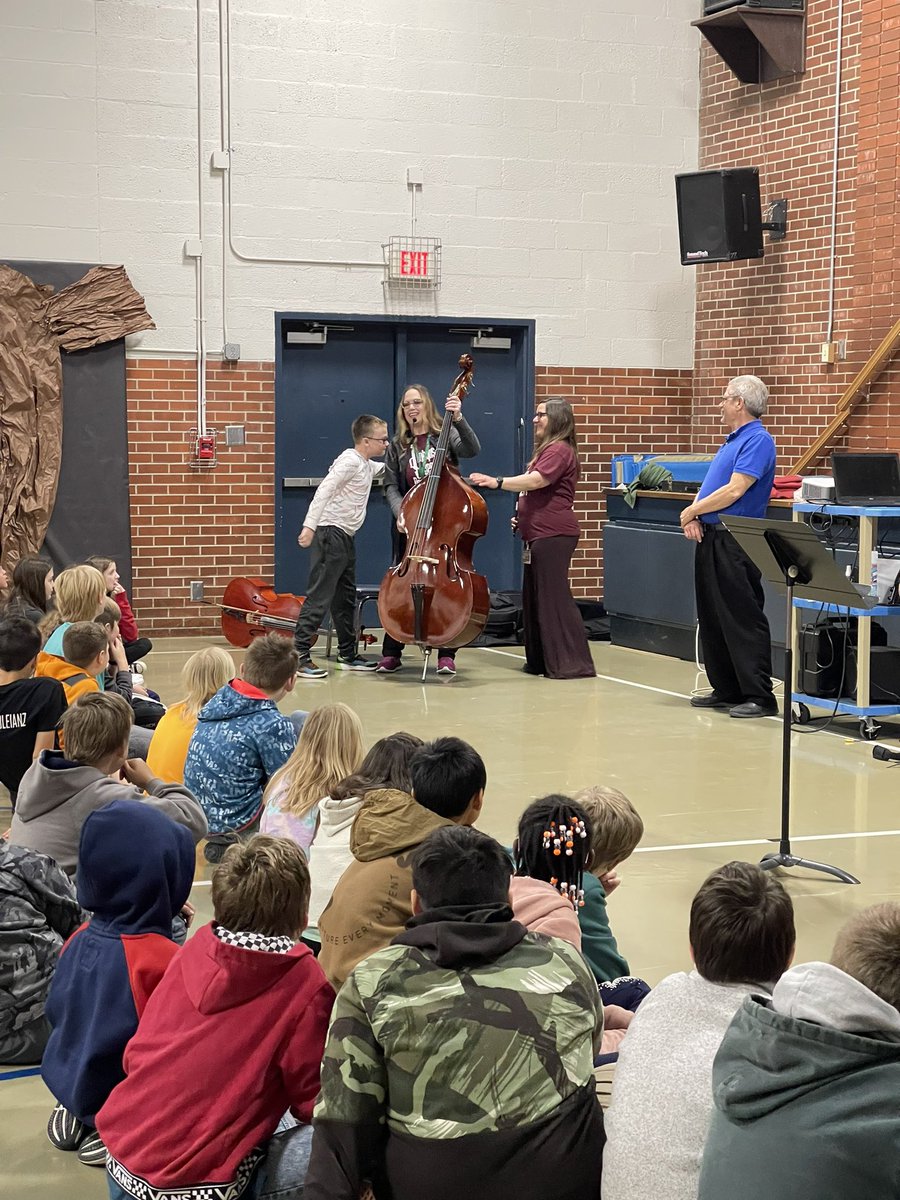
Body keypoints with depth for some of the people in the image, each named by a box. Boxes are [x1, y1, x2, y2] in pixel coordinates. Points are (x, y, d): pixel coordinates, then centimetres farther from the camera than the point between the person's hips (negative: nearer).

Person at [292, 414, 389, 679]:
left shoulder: (366, 465, 15)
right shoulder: (351, 461, -14)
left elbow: (384, 469, 40)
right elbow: (324, 490, -24)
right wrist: (309, 526, -32)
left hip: (345, 537, 10)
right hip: (331, 534, -10)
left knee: (346, 598, 16)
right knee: (319, 597, -11)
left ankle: (349, 654, 25)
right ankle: (299, 657, -10)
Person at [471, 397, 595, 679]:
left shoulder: (559, 450, -12)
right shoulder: (547, 450, 23)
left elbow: (537, 480, -28)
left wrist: (497, 482, -36)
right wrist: (522, 515, 15)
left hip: (554, 534, -11)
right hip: (540, 534, 11)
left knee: (554, 597, -10)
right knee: (534, 598, 12)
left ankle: (573, 663, -7)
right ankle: (541, 661, 19)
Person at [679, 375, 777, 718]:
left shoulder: (757, 440, -13)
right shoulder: (732, 441, 18)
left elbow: (734, 490, -21)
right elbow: (710, 486, 20)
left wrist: (691, 511, -10)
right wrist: (694, 516, 1)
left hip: (735, 544, -10)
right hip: (711, 537, 10)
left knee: (743, 621, -8)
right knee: (712, 619, 12)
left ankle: (759, 696, -6)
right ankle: (726, 691, 18)